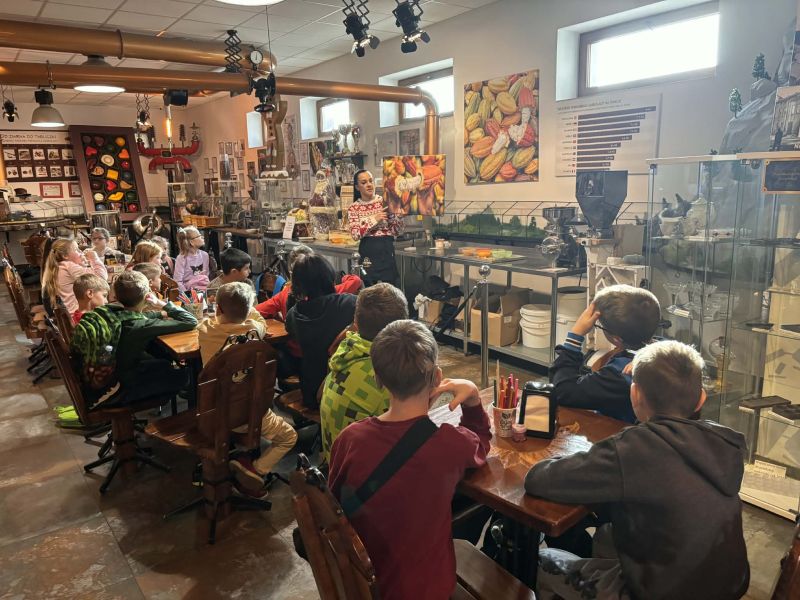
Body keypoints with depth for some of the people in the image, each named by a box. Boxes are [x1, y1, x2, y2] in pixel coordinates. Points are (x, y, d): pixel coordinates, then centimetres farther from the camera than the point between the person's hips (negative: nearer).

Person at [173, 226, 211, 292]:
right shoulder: (182, 258, -9)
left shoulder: (204, 255, 5)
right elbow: (178, 282, -12)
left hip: (203, 289, 4)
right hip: (189, 291, -4)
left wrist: (208, 288, 1)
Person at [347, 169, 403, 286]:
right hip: (367, 252, 0)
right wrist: (374, 219, -15)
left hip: (387, 251, 0)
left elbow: (398, 231, 4)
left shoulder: (385, 202, 5)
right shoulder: (354, 208, 5)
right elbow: (355, 234, -10)